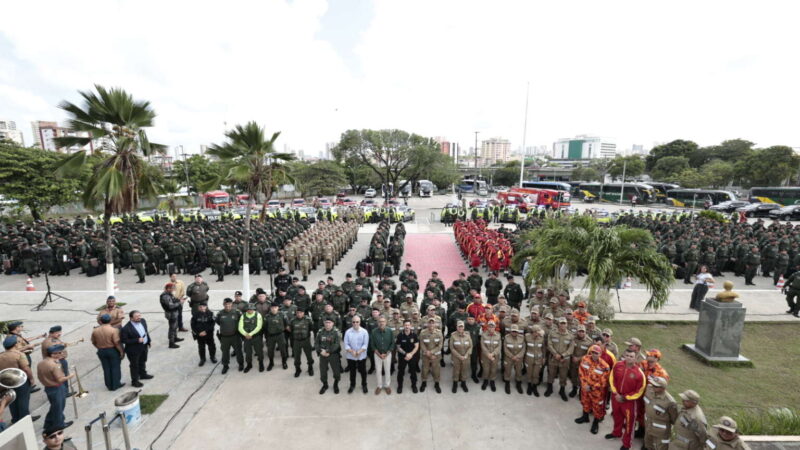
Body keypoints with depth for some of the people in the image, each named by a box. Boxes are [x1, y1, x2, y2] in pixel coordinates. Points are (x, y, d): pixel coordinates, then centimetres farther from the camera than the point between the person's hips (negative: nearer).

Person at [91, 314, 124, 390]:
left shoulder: (95, 331, -3)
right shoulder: (113, 330, -18)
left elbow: (93, 342, 7)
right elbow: (117, 342, -17)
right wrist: (121, 351, -6)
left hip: (101, 352, 4)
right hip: (113, 350, -4)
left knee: (106, 369, 14)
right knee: (115, 368, 9)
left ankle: (109, 386, 22)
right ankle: (116, 385, 16)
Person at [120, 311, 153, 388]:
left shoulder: (143, 321, -6)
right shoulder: (126, 328, -27)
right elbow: (124, 340, -22)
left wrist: (148, 342, 8)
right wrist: (137, 340, -28)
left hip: (144, 346, 7)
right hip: (134, 349, -7)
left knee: (143, 362, 27)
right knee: (134, 365, 10)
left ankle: (143, 374, 49)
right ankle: (134, 381, 28)